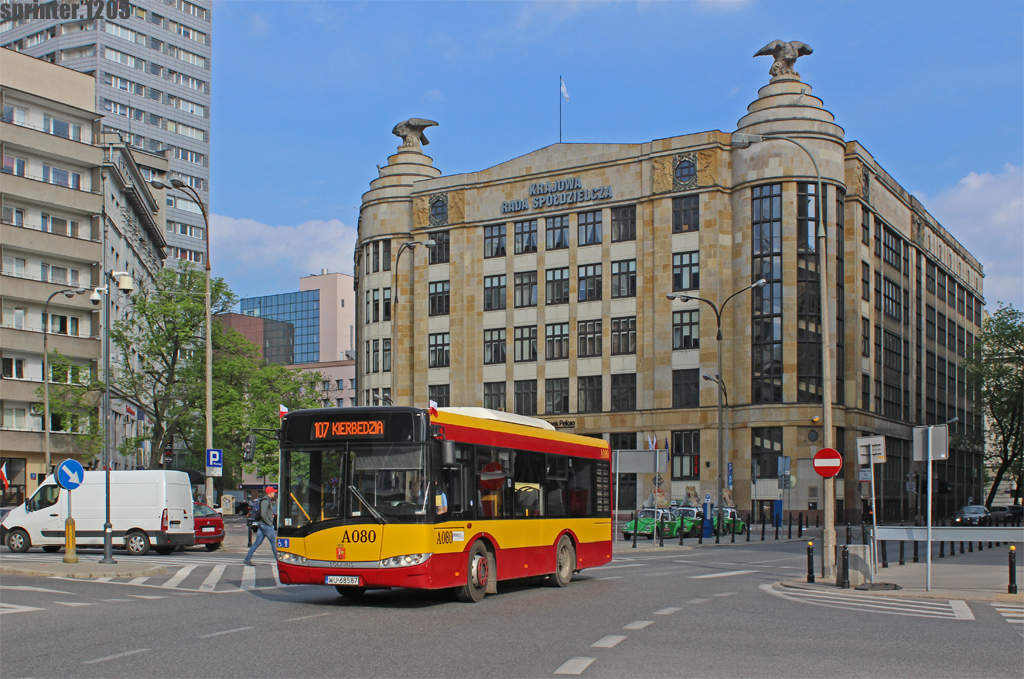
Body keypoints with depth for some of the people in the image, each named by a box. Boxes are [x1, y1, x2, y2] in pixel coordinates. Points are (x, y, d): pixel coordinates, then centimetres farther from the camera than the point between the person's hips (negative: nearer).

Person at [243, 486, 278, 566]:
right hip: (266, 526, -10)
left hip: (261, 525, 10)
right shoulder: (265, 501, -15)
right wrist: (269, 523, -17)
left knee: (257, 543, 9)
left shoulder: (268, 501, 16)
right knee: (274, 543, -2)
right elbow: (263, 514, -23)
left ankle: (247, 559, 8)